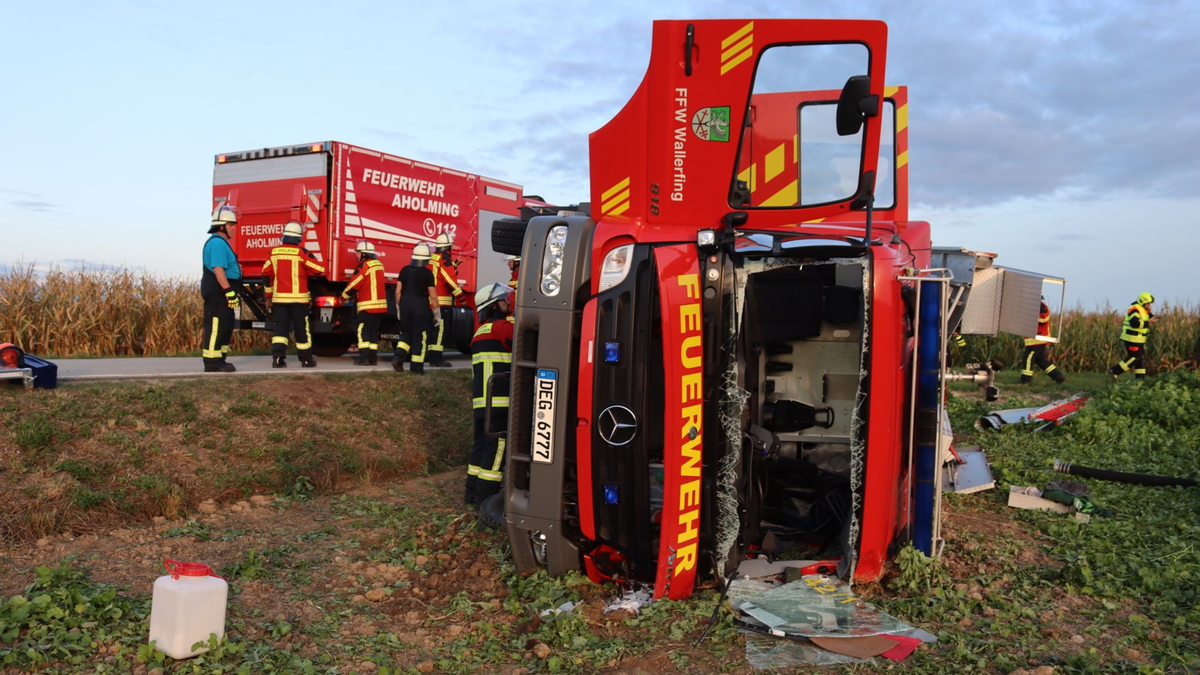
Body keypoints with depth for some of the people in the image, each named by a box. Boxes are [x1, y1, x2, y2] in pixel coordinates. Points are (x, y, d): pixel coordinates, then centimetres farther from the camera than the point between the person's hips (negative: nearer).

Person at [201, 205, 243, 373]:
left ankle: (219, 360, 21)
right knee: (216, 327, -8)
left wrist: (232, 291, 26)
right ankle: (212, 363, -5)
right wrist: (228, 291, -26)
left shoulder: (221, 242, 19)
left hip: (221, 292, 11)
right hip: (217, 292, -11)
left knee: (226, 327, 15)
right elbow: (218, 269, -24)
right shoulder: (217, 243, -15)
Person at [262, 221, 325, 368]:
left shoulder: (275, 252, 3)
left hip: (279, 297, 3)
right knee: (302, 329, 6)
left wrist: (269, 295, 21)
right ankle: (306, 359, 14)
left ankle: (277, 357, -10)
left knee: (280, 327, 4)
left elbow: (266, 274, 10)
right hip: (298, 298, -3)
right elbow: (318, 270, -6)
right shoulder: (302, 253, -9)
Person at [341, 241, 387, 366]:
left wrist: (343, 296, 8)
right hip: (380, 304, 8)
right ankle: (372, 357, 10)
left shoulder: (364, 265, -11)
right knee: (374, 330, 10)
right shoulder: (379, 264, 14)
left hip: (368, 305, -8)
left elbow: (354, 284, -8)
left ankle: (364, 357, -10)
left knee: (363, 330, -5)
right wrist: (357, 298, 27)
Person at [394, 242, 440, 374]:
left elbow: (398, 291, 6)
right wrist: (436, 312, 0)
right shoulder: (427, 273, -9)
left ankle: (398, 357, -1)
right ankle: (417, 366, 5)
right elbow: (433, 296, -9)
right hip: (421, 306, -4)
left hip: (405, 304, 4)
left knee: (406, 333, 17)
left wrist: (398, 307, 17)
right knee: (420, 336, 3)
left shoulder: (404, 270, 3)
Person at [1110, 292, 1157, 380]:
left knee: (1141, 358, 10)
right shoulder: (1134, 309, -17)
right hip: (1131, 339, -10)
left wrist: (1153, 318, -2)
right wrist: (1148, 322, -25)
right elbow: (1135, 323, -29)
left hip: (1139, 340, 10)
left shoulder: (1143, 310, 15)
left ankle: (1140, 378, 13)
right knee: (1134, 358, -10)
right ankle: (1115, 371, -5)